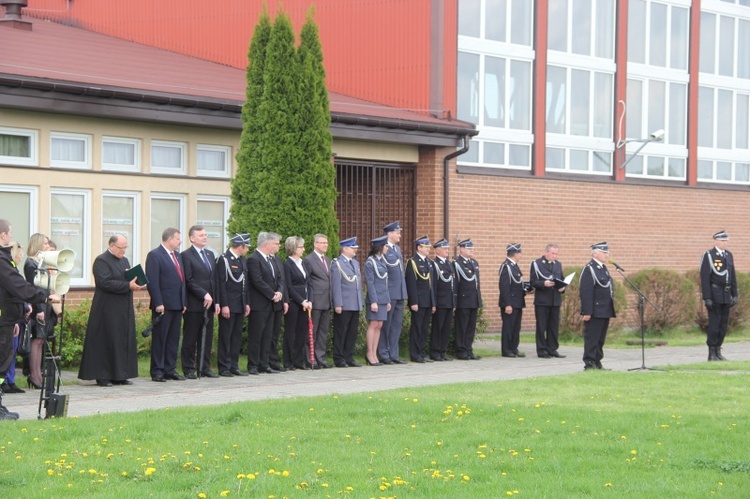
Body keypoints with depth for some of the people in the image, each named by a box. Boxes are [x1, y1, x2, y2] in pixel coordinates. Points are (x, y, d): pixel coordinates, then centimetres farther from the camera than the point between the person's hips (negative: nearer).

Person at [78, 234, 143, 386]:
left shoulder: (124, 261, 17)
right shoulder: (101, 261, -9)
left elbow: (130, 280, 22)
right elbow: (105, 283, -20)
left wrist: (136, 283, -3)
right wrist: (128, 286, -23)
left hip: (124, 310, 8)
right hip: (107, 310, -8)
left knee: (124, 342, 8)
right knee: (106, 343, -6)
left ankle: (119, 375, 14)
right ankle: (102, 377, -1)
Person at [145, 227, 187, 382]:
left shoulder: (178, 256, 18)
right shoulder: (154, 255, -8)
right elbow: (152, 281, -14)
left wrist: (184, 302, 13)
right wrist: (158, 303, -19)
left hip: (177, 305, 8)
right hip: (163, 305, -8)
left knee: (174, 339, 9)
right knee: (159, 339, -3)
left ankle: (170, 370, 13)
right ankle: (157, 372, -1)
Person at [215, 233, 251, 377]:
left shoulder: (243, 261, 15)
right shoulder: (223, 260, -10)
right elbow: (221, 283, -14)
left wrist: (247, 303, 14)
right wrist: (224, 305, -18)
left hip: (240, 305, 8)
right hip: (228, 305, -8)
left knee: (237, 337, 9)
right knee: (225, 336, -3)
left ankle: (234, 366, 15)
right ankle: (224, 368, 0)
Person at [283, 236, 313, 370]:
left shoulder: (305, 263, 15)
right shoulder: (287, 265, -7)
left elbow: (308, 284, 14)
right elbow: (289, 287, -11)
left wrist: (309, 301, 0)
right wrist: (302, 301, -12)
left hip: (305, 303, 6)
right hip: (293, 303, -6)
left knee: (302, 332, 6)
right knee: (290, 332, -1)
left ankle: (299, 361, 11)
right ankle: (289, 362, 2)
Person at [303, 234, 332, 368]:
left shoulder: (328, 260, 18)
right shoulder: (309, 260, -6)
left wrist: (331, 300, 13)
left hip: (327, 302, 7)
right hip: (315, 302, -7)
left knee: (323, 332, 9)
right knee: (312, 332, -4)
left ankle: (321, 358, 13)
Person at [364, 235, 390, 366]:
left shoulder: (382, 261, 15)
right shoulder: (370, 262, -9)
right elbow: (370, 283, -13)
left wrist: (388, 300, 16)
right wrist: (373, 301, -17)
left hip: (383, 299, 8)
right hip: (375, 298, -8)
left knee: (379, 326, 6)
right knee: (373, 325, -6)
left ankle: (374, 354, 8)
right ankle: (370, 354, -1)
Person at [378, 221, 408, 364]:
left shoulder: (398, 249, 17)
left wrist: (403, 290, 18)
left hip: (400, 293, 8)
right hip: (388, 293, -8)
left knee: (397, 325, 9)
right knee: (386, 325, -2)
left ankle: (393, 354, 14)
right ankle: (383, 355, 4)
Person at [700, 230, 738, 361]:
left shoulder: (729, 255, 13)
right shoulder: (709, 256, -7)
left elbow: (733, 276, 17)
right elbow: (704, 278, -11)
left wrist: (735, 295, 11)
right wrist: (707, 298, -16)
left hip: (726, 295, 6)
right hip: (714, 295, -6)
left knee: (724, 325, 7)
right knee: (714, 324, -6)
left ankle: (718, 351, 14)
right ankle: (712, 354, -1)